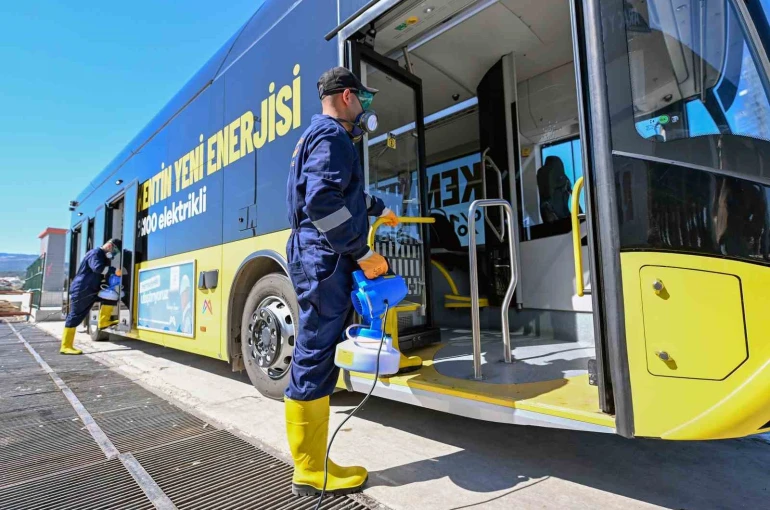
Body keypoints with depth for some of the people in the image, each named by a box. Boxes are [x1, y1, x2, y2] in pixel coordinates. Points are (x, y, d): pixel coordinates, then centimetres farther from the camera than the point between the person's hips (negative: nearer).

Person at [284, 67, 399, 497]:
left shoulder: (325, 136, 28)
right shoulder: (332, 136, -6)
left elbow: (349, 191, 43)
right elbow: (322, 202, -22)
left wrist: (380, 210, 58)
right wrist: (363, 253, -17)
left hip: (322, 258, 11)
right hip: (324, 258, -11)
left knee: (319, 356, 11)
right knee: (316, 357, -5)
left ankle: (311, 465, 21)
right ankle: (311, 471, 8)